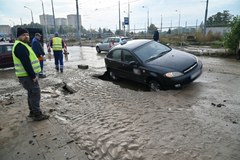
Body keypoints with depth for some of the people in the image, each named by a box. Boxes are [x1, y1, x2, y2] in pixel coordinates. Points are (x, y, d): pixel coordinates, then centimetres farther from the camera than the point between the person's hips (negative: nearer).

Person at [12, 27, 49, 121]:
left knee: (31, 94, 18)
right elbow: (26, 64, -24)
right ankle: (37, 115, 3)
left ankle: (32, 112, 30)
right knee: (35, 94, -5)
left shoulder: (22, 45, 18)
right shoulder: (20, 46, -17)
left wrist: (32, 74, 20)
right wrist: (33, 76, -23)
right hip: (27, 76, -11)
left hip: (27, 75, 11)